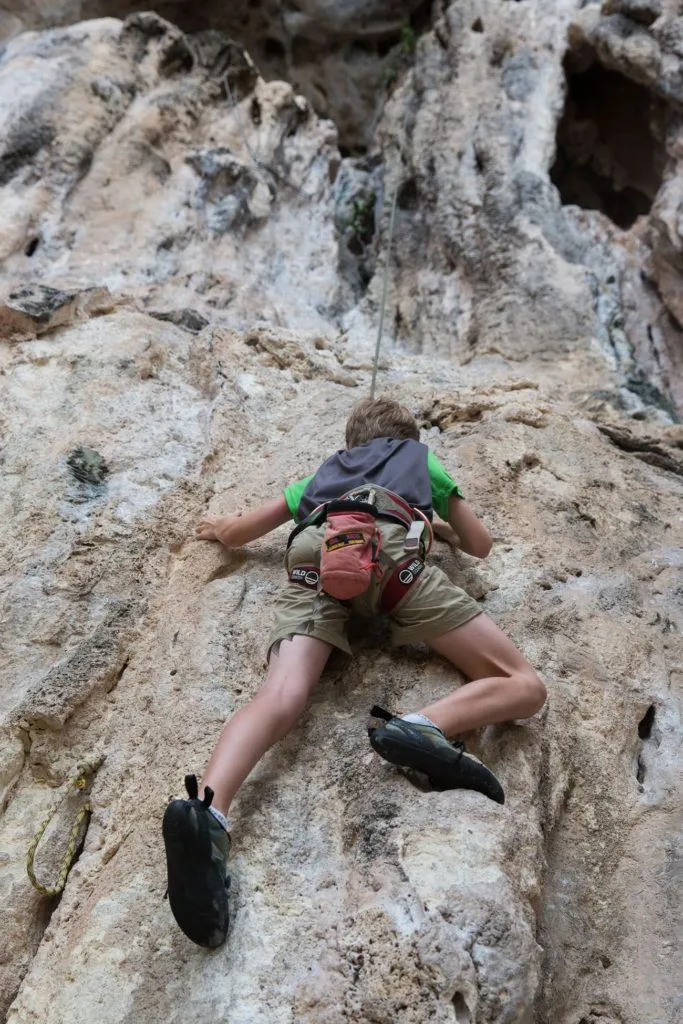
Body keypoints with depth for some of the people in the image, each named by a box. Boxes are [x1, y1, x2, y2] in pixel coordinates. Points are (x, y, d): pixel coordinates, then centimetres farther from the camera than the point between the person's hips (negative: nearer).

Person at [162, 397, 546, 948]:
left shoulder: (324, 473, 43)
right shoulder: (422, 457, 39)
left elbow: (233, 533, 40)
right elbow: (481, 545, 43)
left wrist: (220, 526, 64)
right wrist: (440, 524, 63)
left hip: (312, 553, 3)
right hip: (386, 543, -3)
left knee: (281, 697, -19)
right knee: (523, 686, -1)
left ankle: (207, 807, -49)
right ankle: (423, 727, -31)